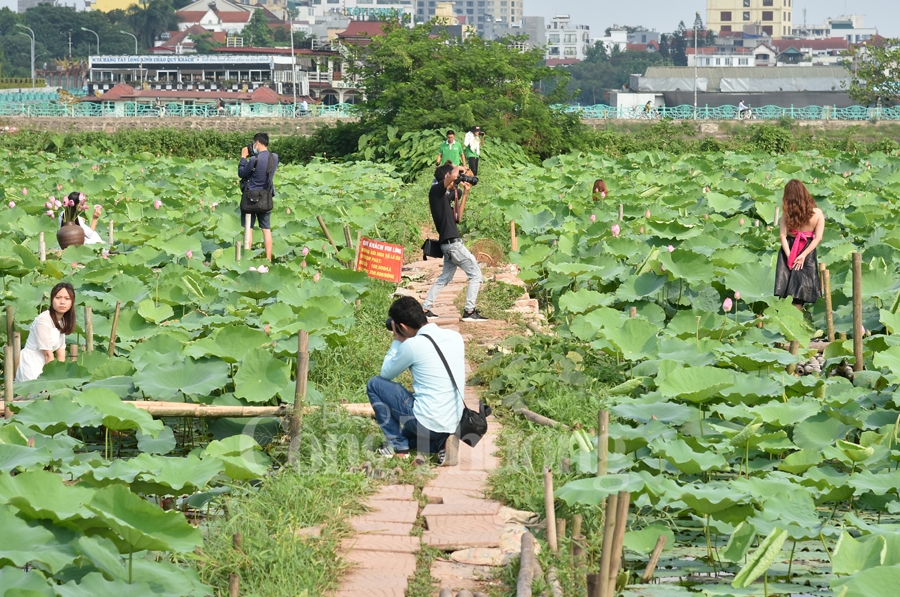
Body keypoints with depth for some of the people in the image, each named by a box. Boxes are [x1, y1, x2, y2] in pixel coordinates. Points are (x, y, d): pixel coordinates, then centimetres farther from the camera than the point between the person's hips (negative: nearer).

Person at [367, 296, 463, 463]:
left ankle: (397, 445, 11)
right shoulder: (455, 337, 3)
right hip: (455, 423, 7)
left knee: (374, 385, 9)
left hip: (427, 423, -7)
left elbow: (386, 373, 2)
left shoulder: (412, 345, -15)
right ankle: (440, 443, 9)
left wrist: (398, 340, 11)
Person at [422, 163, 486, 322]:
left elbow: (456, 217, 22)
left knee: (445, 277, 19)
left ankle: (425, 309, 18)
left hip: (448, 244, 10)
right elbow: (453, 175, -29)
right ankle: (469, 312, -6)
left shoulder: (444, 195, 18)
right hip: (453, 242, -10)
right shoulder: (437, 189, -8)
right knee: (476, 274, -4)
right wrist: (458, 169, -6)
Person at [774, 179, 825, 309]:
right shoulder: (817, 214, -10)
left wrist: (789, 256, -14)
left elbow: (783, 236, -15)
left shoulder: (787, 214, -12)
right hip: (807, 251, 0)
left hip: (789, 250, 0)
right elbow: (818, 238, -13)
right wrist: (803, 255, -14)